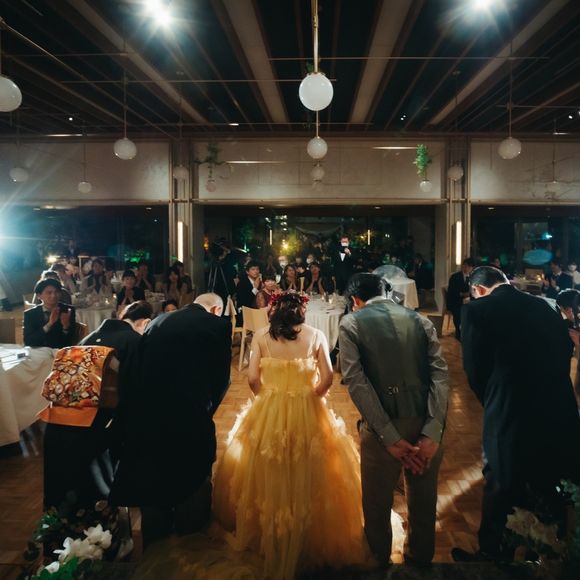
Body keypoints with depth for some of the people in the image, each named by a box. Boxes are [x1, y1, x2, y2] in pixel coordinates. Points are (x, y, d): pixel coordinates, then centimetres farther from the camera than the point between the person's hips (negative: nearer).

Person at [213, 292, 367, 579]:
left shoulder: (261, 335, -1)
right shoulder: (316, 335, -2)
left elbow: (252, 378, -7)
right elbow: (327, 377, -9)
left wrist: (267, 397, 11)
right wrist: (311, 396, 8)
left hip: (268, 413, 1)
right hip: (307, 413, -1)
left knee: (268, 475, 18)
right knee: (306, 477, 13)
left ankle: (266, 532, 36)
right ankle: (309, 535, 28)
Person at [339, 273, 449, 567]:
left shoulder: (350, 323, 0)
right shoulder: (419, 320, 9)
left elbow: (357, 382, -12)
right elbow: (440, 374, -3)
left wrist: (390, 437, -13)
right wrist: (431, 432, -9)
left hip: (383, 429, -3)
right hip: (426, 426, 4)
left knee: (377, 508, 17)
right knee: (423, 507, 21)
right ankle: (420, 562, 41)